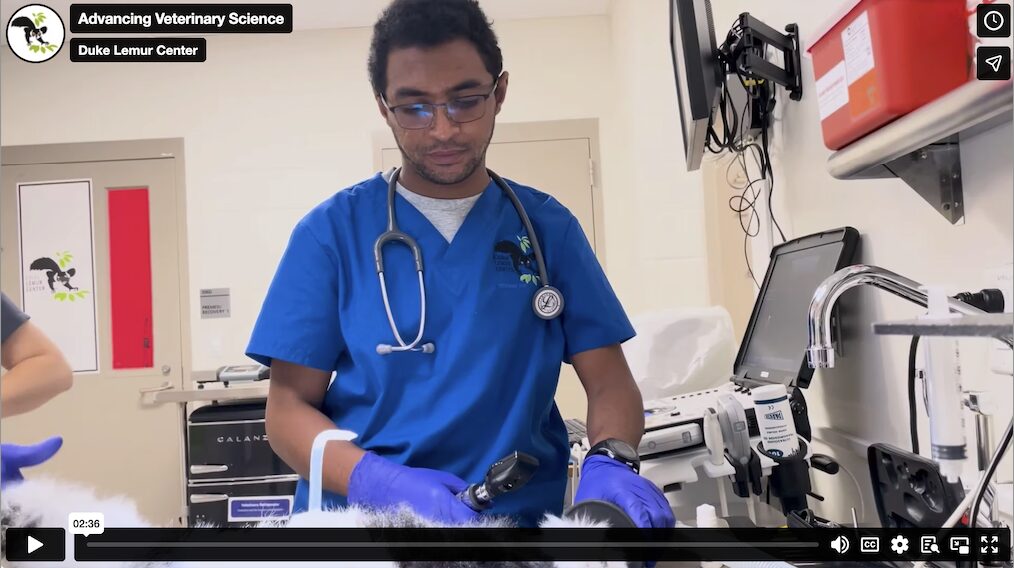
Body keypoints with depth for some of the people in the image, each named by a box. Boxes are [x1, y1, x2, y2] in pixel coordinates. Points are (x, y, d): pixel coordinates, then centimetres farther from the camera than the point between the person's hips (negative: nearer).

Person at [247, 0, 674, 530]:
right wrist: (381, 482, -18)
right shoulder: (332, 230, 0)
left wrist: (610, 462, -16)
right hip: (362, 524, -2)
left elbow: (610, 381, 4)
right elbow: (289, 408, -1)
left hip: (523, 520, 3)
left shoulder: (548, 225, 5)